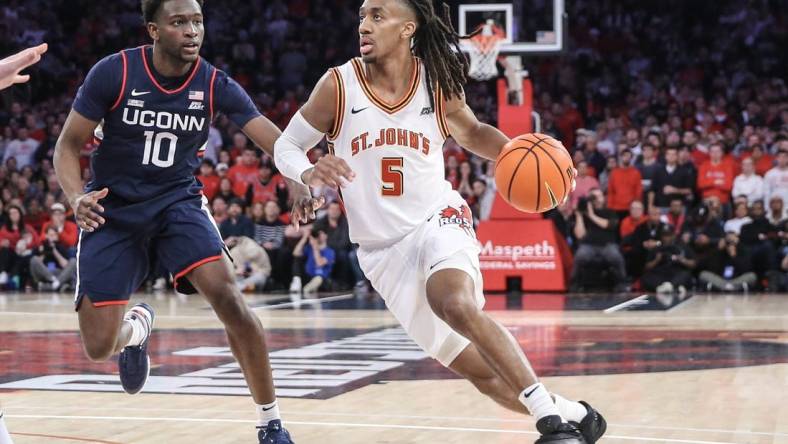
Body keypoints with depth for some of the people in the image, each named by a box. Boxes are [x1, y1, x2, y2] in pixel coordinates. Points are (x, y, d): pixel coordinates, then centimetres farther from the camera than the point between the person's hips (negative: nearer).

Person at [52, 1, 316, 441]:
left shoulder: (215, 85, -12)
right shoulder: (113, 73, -15)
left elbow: (276, 140, -22)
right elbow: (68, 145, -8)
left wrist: (301, 183, -43)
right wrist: (77, 197, -28)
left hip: (178, 201, 0)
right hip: (113, 210, 0)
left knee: (227, 295, -25)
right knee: (99, 347, -4)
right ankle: (137, 328, 37)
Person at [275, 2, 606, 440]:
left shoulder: (437, 84, -5)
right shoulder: (339, 85, -9)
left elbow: (471, 131, 14)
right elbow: (286, 146, -1)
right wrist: (309, 173, -25)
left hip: (438, 221, -1)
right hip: (384, 250, 2)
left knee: (456, 304, -35)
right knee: (479, 368, 4)